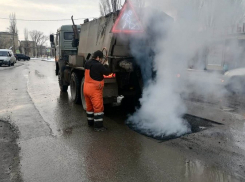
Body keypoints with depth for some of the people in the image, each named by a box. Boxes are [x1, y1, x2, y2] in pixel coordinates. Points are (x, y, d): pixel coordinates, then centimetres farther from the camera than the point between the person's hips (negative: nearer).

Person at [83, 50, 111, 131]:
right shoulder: (98, 65, -19)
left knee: (89, 106, 19)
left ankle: (90, 122, 31)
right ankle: (98, 126, 1)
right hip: (95, 89, -8)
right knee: (98, 107, -2)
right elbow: (107, 72, -12)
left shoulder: (87, 64, 6)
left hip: (86, 88, 9)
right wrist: (106, 65, 5)